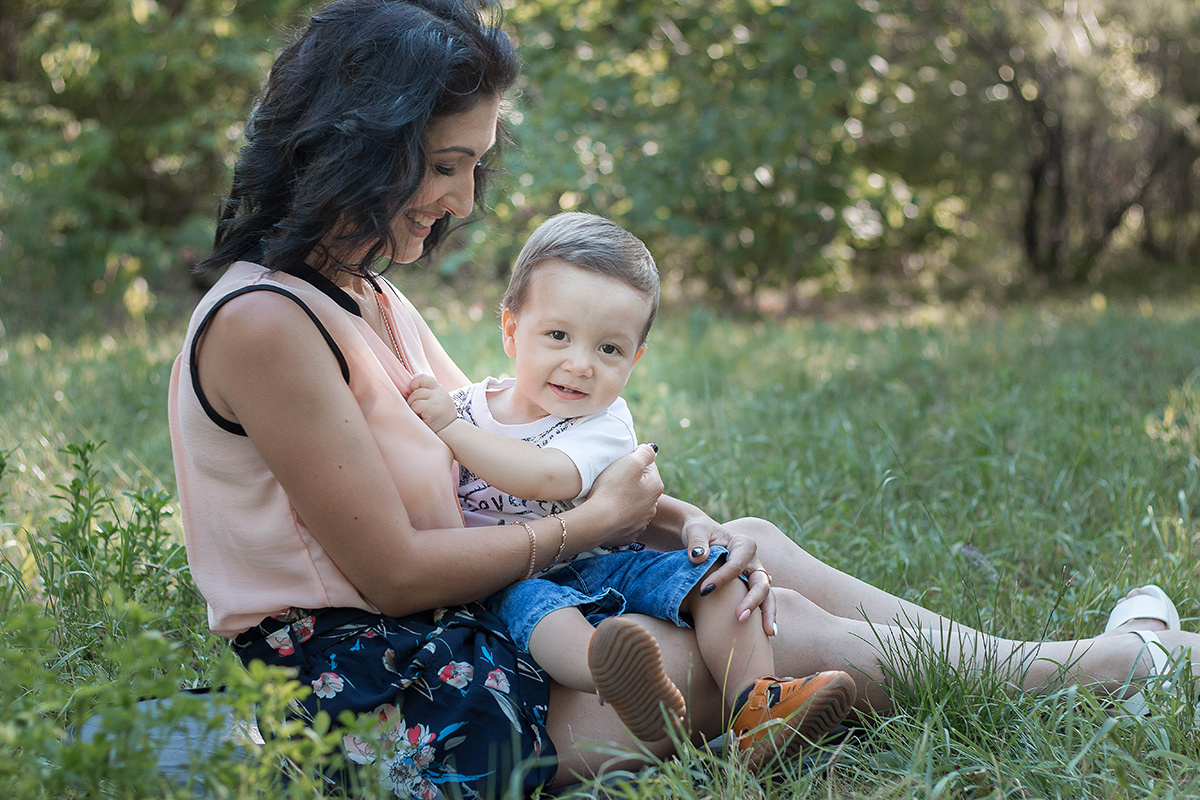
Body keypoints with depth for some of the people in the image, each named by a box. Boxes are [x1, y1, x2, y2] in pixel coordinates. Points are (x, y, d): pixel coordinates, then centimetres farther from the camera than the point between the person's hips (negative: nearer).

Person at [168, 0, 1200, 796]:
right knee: (772, 640, -8)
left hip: (452, 636, 9)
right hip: (371, 705, -9)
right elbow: (392, 570, -21)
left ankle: (1115, 652, 14)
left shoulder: (372, 301, 11)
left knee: (751, 549, 4)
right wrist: (597, 520, -9)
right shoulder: (264, 321, -20)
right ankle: (1102, 665, 11)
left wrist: (684, 523, -6)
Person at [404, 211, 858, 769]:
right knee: (529, 600, -36)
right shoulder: (468, 406, 2)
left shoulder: (606, 424, -5)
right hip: (509, 581, -2)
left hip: (602, 565, 2)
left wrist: (450, 428, -24)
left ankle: (753, 706, -26)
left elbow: (544, 477, -26)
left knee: (712, 570, -16)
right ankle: (627, 692, -63)